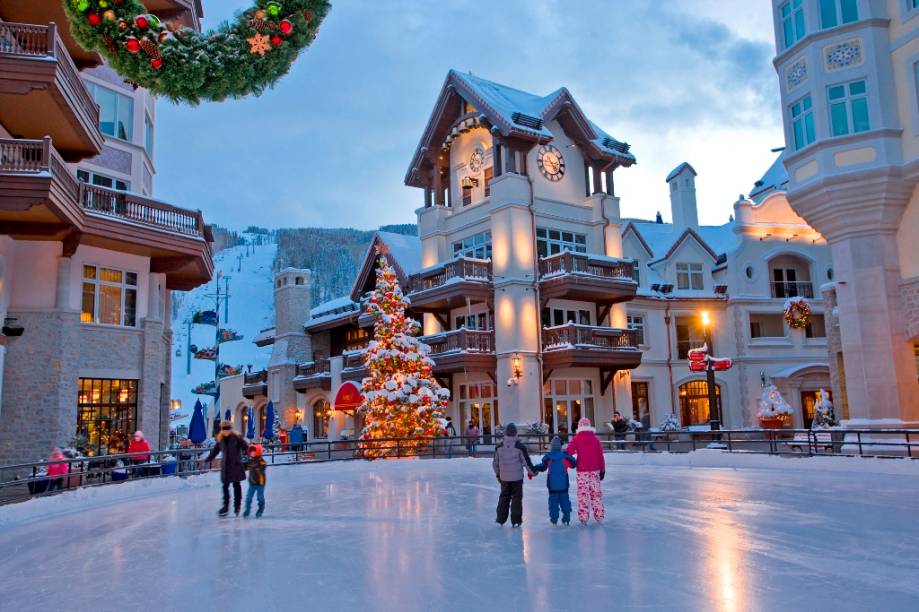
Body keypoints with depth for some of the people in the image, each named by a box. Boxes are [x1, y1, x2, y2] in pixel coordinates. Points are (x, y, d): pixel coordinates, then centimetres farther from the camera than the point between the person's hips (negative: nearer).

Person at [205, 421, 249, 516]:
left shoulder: (237, 438, -8)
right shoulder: (220, 440, 5)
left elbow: (246, 447, -9)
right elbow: (215, 450, 17)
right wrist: (208, 459, 20)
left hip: (236, 465, -4)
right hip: (226, 466, 4)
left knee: (236, 485, 5)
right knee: (225, 486, 4)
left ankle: (237, 505, 16)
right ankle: (226, 506, 12)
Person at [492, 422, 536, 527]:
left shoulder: (499, 447, -3)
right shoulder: (519, 446, -13)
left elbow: (495, 463, 5)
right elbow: (526, 461, -7)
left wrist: (498, 474, 21)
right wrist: (531, 471, 10)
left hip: (504, 477, 3)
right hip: (517, 477, -3)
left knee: (504, 496, 17)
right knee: (516, 497, 7)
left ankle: (500, 518, 21)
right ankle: (515, 520, 7)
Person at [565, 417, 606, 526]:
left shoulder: (576, 439, -4)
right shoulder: (595, 439, 1)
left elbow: (569, 451, -16)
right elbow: (600, 455, 2)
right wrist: (602, 470, 9)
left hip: (582, 471, -2)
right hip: (594, 470, 2)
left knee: (583, 493, 4)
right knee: (596, 492, 10)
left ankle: (583, 517, 2)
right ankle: (599, 516, 14)